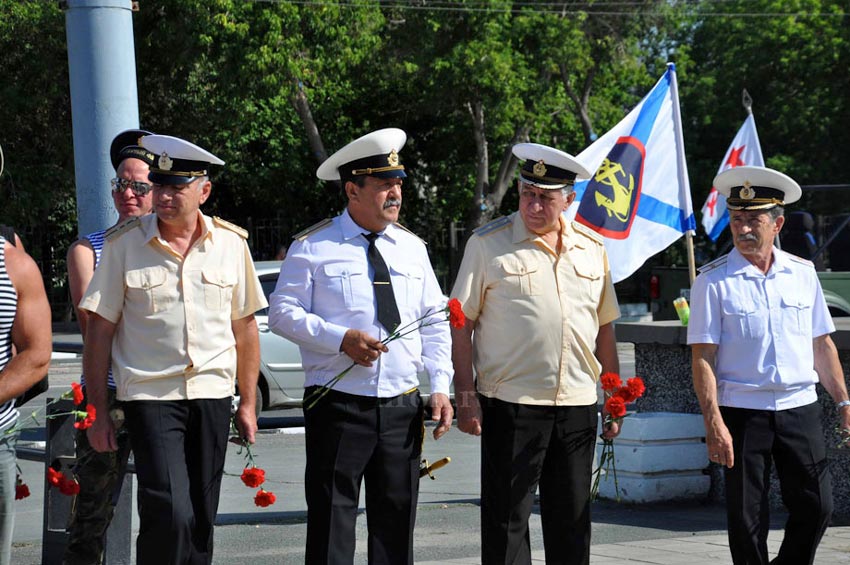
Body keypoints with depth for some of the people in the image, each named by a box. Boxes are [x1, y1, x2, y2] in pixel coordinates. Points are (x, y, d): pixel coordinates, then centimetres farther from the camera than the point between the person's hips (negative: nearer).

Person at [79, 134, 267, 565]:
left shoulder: (232, 243, 5)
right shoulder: (123, 245, -2)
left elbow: (245, 326, 13)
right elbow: (99, 330, 0)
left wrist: (248, 403, 11)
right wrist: (97, 412, -3)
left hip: (212, 396, 3)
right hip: (149, 396, -3)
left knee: (201, 522, 7)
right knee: (169, 516, -16)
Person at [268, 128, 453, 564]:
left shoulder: (412, 248, 12)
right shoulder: (313, 247, -2)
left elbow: (435, 323, 14)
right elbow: (282, 312, -5)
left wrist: (440, 387, 2)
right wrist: (341, 339, -17)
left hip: (401, 408, 5)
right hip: (338, 407, -4)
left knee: (396, 522, 10)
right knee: (332, 520, -2)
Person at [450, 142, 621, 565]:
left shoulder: (591, 248, 11)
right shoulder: (487, 244, -1)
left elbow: (605, 328, 17)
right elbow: (461, 325, -2)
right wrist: (466, 395, -9)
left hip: (577, 404, 4)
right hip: (510, 403, -4)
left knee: (572, 521, 10)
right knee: (507, 519, -1)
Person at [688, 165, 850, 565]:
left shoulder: (802, 274, 7)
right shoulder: (714, 281, -4)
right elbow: (703, 357, -7)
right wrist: (713, 422, -14)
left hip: (800, 408, 3)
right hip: (743, 412, -3)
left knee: (816, 506, 3)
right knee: (747, 517, 2)